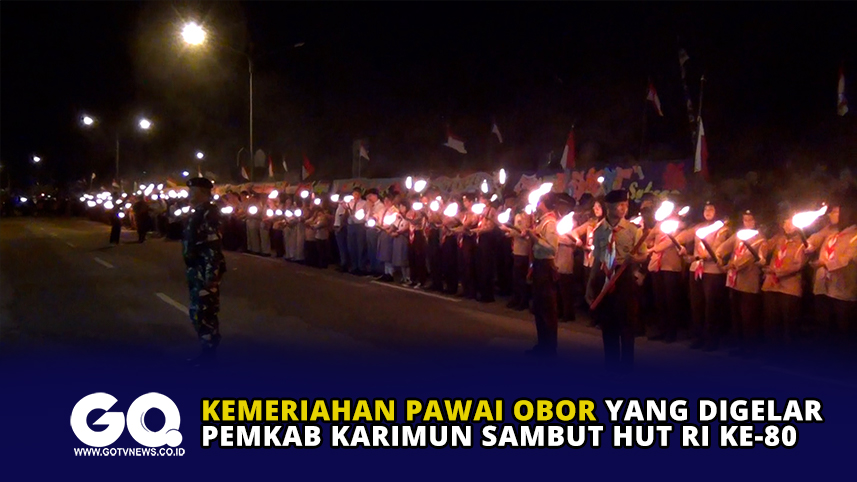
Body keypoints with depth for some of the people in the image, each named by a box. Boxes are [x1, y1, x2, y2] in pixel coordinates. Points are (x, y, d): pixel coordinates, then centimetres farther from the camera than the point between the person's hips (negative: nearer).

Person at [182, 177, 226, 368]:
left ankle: (209, 354, 4)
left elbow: (213, 246, -22)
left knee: (205, 312, -4)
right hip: (196, 271, 10)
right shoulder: (197, 213, 14)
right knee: (198, 312, 15)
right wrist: (192, 271, 19)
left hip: (205, 272, -10)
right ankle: (206, 350, 23)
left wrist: (211, 274, -25)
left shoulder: (209, 213, -16)